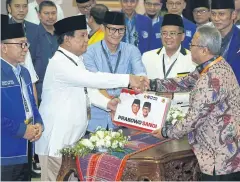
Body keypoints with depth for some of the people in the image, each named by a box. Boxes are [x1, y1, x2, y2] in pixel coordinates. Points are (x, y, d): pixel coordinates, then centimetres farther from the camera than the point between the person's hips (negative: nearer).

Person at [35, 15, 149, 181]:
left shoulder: (77, 59, 10)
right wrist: (128, 79, -31)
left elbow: (86, 87, 12)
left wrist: (107, 103, -5)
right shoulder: (59, 63, -22)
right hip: (57, 138, -9)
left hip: (74, 136, 9)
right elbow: (92, 79, -31)